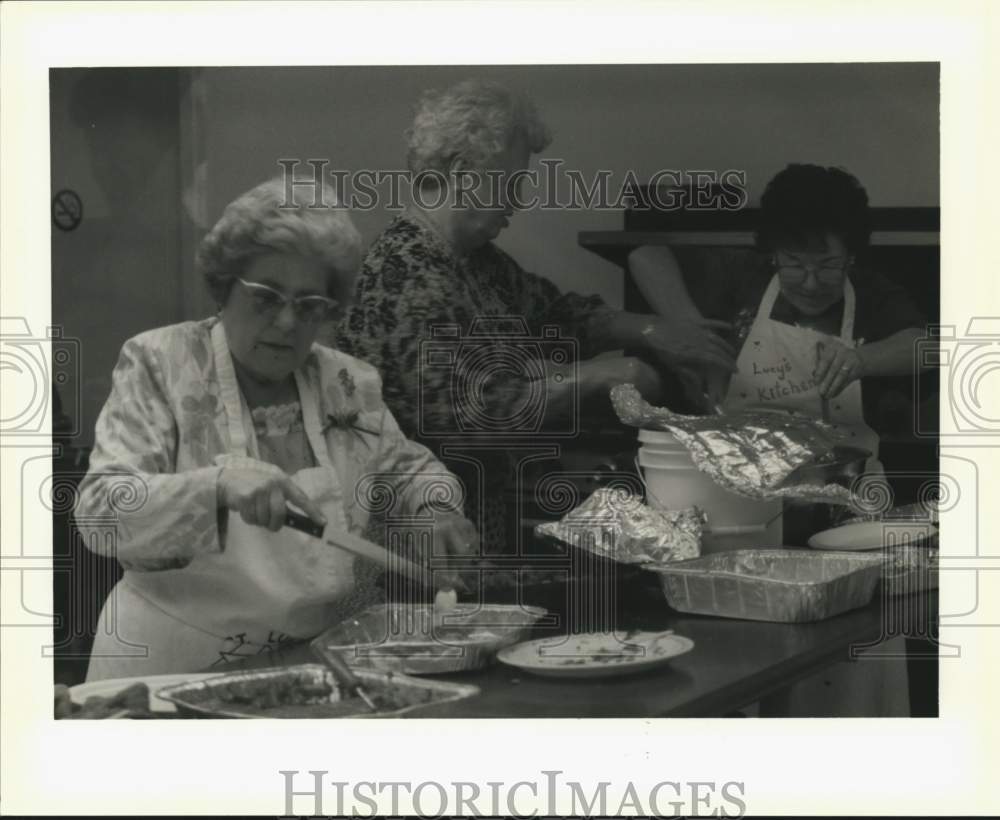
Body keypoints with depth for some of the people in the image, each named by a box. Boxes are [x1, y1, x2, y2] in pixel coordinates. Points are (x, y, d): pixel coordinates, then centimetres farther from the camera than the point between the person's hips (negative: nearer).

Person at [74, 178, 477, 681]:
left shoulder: (349, 383, 11)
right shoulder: (157, 364, 0)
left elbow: (408, 467, 28)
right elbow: (98, 512, -9)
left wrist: (436, 508, 4)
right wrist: (218, 485, -26)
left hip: (328, 660, 3)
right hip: (183, 668, -3)